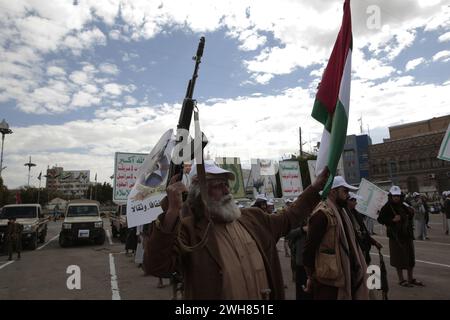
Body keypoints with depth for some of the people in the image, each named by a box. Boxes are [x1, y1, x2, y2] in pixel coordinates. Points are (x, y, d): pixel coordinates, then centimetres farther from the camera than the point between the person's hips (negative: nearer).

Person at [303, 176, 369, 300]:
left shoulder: (339, 211, 12)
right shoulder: (322, 213, -20)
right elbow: (309, 247, -21)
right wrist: (311, 276, -13)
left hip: (342, 276, 9)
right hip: (328, 278, -9)